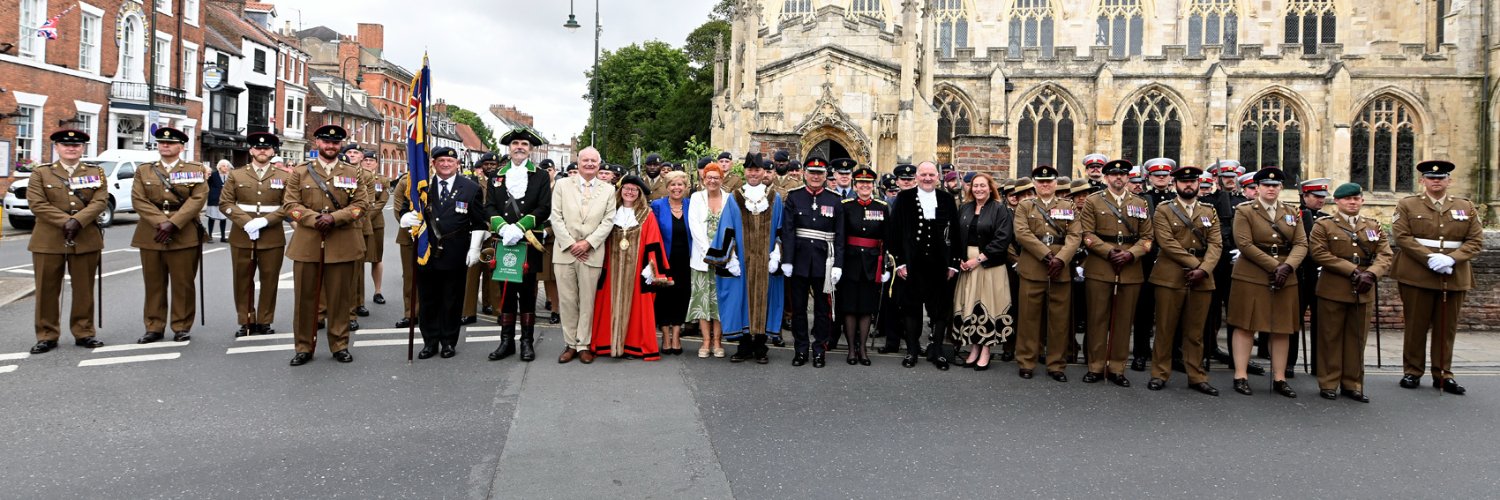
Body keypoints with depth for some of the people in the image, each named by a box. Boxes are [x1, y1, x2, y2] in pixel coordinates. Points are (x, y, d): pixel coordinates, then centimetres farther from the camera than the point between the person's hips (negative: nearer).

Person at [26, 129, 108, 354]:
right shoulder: (41, 173, 7)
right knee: (47, 289, 3)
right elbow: (37, 203, -5)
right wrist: (65, 221, -15)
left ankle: (84, 333, 14)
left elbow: (100, 201, -3)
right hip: (48, 240, -1)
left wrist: (78, 221, -17)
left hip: (86, 240, 1)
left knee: (84, 289, 6)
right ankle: (47, 336, 11)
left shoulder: (96, 172, 10)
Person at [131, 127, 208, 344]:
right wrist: (160, 223, -14)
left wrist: (173, 224, -16)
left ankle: (182, 327, 11)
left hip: (184, 234, -2)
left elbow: (198, 198, -7)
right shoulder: (144, 170, 12)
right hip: (151, 234, 3)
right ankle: (154, 327, 15)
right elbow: (138, 200, 0)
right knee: (153, 283, 7)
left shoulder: (195, 169, 5)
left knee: (182, 283, 1)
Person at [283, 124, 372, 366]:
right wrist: (315, 219, -14)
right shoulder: (300, 172, 8)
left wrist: (334, 217, -14)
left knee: (340, 297, 5)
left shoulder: (353, 172, 9)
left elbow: (361, 203, 0)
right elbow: (290, 204, 2)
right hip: (307, 243, 0)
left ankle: (340, 345, 15)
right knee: (305, 297, 5)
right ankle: (304, 347, 14)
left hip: (342, 244, 0)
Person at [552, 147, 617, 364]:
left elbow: (608, 221, 1)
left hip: (592, 253, 0)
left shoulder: (608, 190, 7)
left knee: (587, 301, 3)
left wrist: (588, 242, -9)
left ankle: (584, 345, 11)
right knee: (567, 300, 4)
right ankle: (570, 344, 13)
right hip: (564, 251, 0)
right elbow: (556, 217, 1)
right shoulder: (562, 185, 6)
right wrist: (570, 244, -8)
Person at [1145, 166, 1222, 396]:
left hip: (1201, 279, 3)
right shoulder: (1163, 209, 3)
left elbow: (1215, 244, 3)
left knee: (1195, 331, 8)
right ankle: (1160, 374, 9)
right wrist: (1194, 263, -13)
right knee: (1165, 328, 1)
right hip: (1170, 277, -3)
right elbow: (1167, 243, -9)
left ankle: (1197, 376, 15)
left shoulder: (1209, 212, 14)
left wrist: (1203, 269, -13)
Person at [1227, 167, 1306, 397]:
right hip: (1251, 277, -4)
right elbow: (1245, 244, -12)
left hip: (1285, 279, 5)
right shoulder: (1244, 211, -1)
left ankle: (1279, 378, 12)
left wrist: (1287, 266, -15)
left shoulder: (1291, 213, 13)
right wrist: (1273, 267, -16)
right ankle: (1240, 376, 3)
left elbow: (1301, 244, 4)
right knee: (1245, 326, -1)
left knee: (1282, 328, 6)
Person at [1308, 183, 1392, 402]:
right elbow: (1319, 253, -11)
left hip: (1363, 292, 4)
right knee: (1330, 337, 1)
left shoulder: (1374, 226, 14)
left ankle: (1353, 384, 16)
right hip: (1333, 290, -4)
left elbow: (1385, 255, 3)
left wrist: (1371, 274, -17)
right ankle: (1328, 384, 9)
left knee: (1357, 338, 8)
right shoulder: (1323, 225, 1)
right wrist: (1353, 271, -17)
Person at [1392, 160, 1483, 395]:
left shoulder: (1466, 207, 10)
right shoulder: (1407, 205, 2)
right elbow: (1401, 236, -8)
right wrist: (1430, 258, -19)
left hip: (1454, 277, 3)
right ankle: (1412, 372, 14)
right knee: (1416, 326, 4)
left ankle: (1443, 374, 16)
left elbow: (1476, 241, 4)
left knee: (1447, 328, 8)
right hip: (1417, 276, -2)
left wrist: (1451, 259, -14)